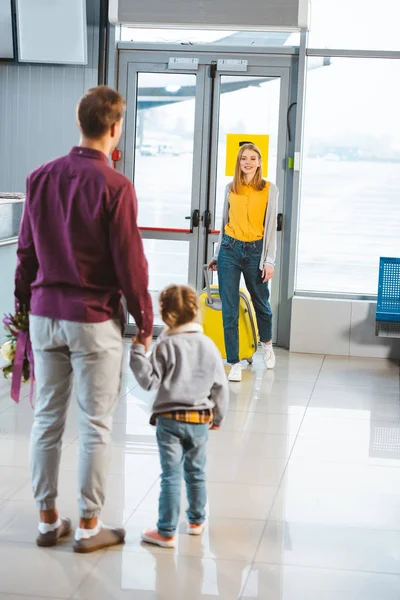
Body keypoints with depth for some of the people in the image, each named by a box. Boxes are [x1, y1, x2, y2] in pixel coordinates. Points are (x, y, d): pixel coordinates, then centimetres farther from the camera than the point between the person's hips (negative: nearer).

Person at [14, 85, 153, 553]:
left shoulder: (41, 178, 3)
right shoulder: (115, 186, -13)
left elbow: (26, 249, 9)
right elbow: (129, 261, -11)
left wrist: (24, 303, 19)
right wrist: (144, 320, 0)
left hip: (45, 314, 5)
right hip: (94, 318, -5)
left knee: (46, 418, 12)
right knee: (95, 425, 5)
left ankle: (47, 520, 20)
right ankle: (89, 526, 12)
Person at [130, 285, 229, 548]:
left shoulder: (166, 346, -10)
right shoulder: (209, 346, 3)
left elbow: (150, 381, -12)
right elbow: (221, 387, 8)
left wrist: (138, 351, -9)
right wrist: (218, 416, 21)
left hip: (169, 419, -4)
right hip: (201, 420, 4)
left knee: (171, 476, -2)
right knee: (196, 472, 20)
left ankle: (166, 532, 0)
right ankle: (197, 521, 33)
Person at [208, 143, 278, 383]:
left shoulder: (269, 189, 0)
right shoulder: (231, 188, 7)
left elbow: (271, 226, -2)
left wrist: (269, 261, -6)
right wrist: (217, 255, 17)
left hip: (255, 251, -1)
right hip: (230, 249, 2)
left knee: (261, 302, 16)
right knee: (229, 310, -2)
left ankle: (267, 344, 44)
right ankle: (235, 363, 4)